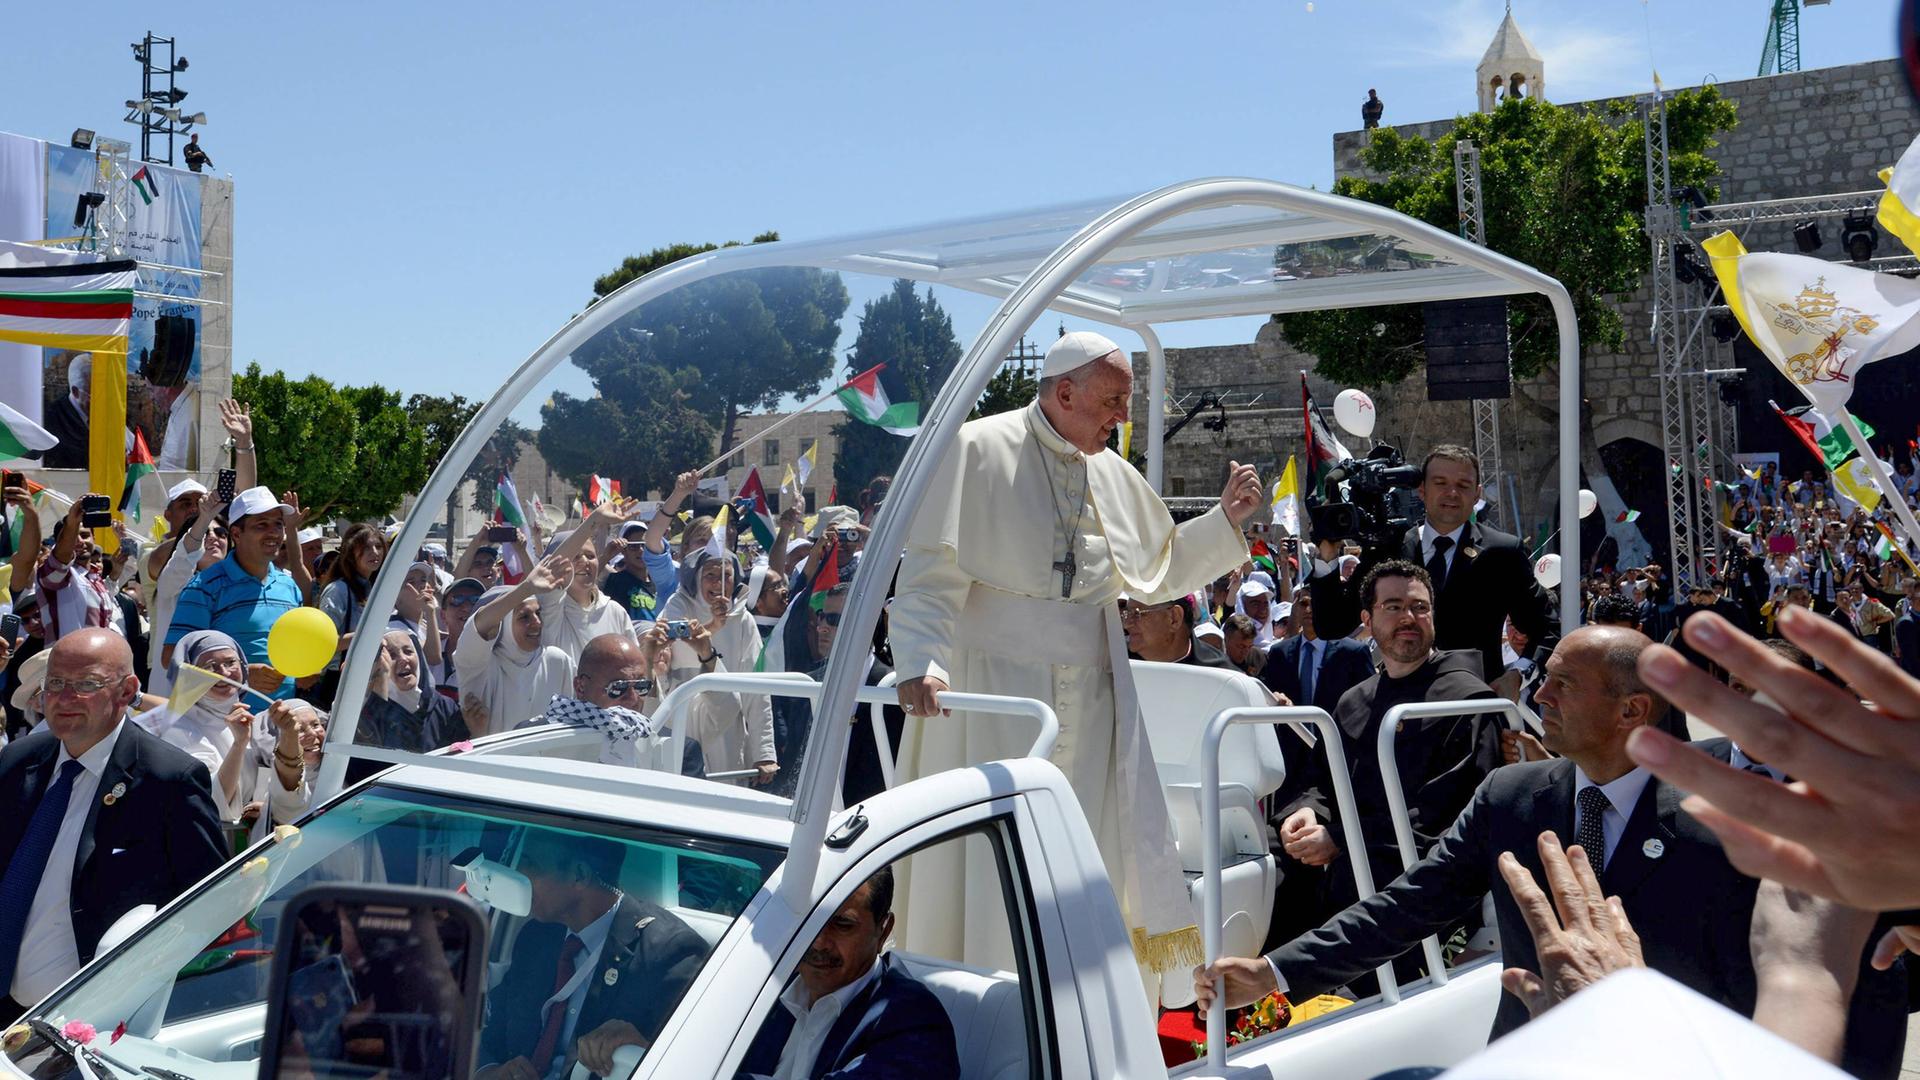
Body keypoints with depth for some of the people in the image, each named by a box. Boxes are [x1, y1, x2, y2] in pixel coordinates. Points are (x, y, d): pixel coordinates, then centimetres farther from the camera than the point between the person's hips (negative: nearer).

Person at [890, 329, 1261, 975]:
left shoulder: (1113, 474, 13)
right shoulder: (978, 451, -8)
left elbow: (1157, 569, 24)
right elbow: (930, 576, -14)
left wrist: (1225, 522, 11)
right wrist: (922, 665, -28)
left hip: (1090, 703, 6)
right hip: (994, 699, -6)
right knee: (987, 864, -2)